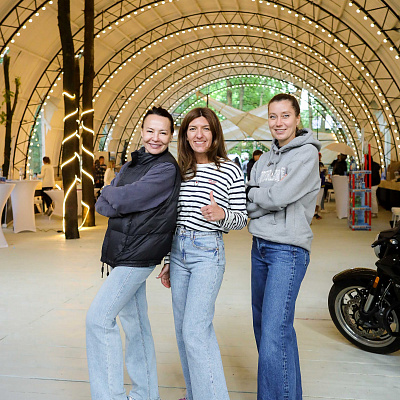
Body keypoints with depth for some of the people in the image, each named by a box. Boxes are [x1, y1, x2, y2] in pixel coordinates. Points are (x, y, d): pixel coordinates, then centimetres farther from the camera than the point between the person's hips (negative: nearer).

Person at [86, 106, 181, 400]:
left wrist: (110, 196, 0)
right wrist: (115, 198, -12)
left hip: (138, 254, -9)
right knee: (134, 322, 15)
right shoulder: (133, 163, 15)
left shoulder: (166, 168, -11)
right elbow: (103, 204, 8)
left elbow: (124, 199, -20)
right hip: (126, 252, 9)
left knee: (99, 319, -11)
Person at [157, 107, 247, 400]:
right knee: (183, 328, 12)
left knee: (195, 330, -12)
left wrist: (222, 214, -24)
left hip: (208, 252, -6)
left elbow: (242, 219, -1)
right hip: (178, 251, 6)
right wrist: (169, 262, 18)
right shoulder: (181, 171, 12)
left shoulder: (230, 170, -4)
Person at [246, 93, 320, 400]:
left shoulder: (307, 153, -6)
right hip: (260, 247, 8)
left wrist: (253, 192, -1)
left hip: (288, 249, -8)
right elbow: (249, 206, 6)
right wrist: (266, 199, -12)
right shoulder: (265, 159, 14)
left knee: (275, 331, -12)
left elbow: (280, 196, -17)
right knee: (262, 325, 14)